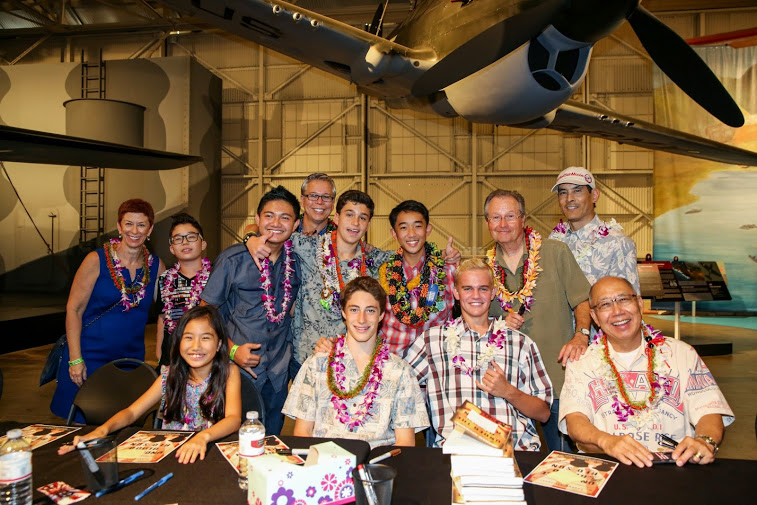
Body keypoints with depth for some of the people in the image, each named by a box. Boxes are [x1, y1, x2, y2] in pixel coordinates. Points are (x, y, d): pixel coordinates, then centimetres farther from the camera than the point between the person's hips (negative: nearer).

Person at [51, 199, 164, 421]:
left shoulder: (156, 266, 2)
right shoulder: (97, 260, -7)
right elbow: (74, 309, -6)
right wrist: (75, 359, -11)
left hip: (131, 359, 3)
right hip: (90, 356, -3)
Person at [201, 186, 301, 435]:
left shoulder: (296, 262, 2)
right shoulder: (233, 259, -10)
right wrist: (232, 350, -15)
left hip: (278, 373, 4)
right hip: (240, 368, -4)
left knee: (271, 440, 17)